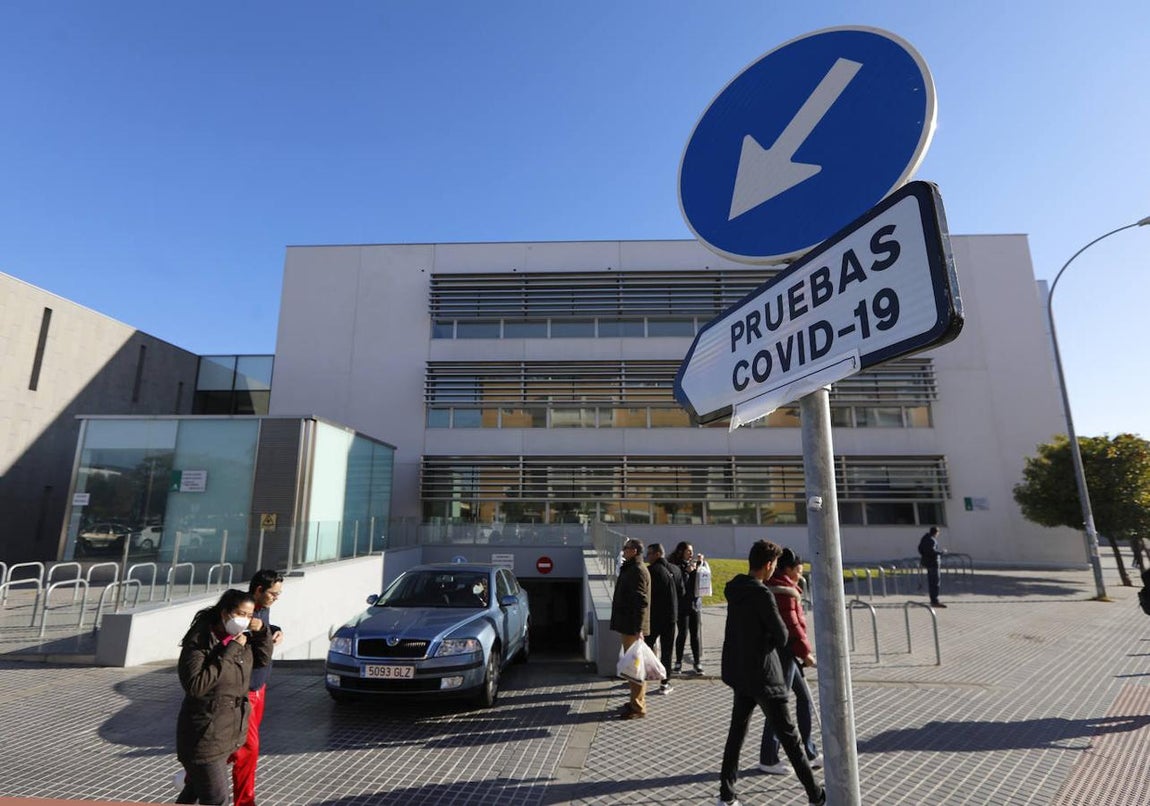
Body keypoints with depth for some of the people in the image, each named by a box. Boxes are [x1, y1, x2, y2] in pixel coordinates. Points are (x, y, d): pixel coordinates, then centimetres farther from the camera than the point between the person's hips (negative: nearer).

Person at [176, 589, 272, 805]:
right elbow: (195, 685, -28)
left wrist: (262, 631, -7)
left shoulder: (240, 637, -1)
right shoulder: (199, 642, -21)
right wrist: (228, 653, -28)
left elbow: (262, 659, 10)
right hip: (205, 736, -7)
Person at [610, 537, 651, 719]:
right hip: (627, 625, 10)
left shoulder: (638, 571, -18)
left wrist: (638, 629, -26)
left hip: (633, 627, -10)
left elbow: (641, 602, -24)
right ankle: (636, 701, 28)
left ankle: (638, 707, 7)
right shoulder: (629, 569, 14)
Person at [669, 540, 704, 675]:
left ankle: (698, 663, 14)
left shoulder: (693, 564, 9)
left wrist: (700, 563, -7)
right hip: (682, 604, -4)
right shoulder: (676, 566, -8)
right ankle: (678, 662, 16)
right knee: (682, 634, 2)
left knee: (696, 634, 6)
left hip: (696, 603, 5)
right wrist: (687, 571, -20)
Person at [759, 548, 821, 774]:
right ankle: (768, 760, 12)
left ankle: (810, 754, 28)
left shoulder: (777, 588, 13)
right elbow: (792, 625, -20)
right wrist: (806, 651, -9)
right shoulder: (784, 592, -19)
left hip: (785, 652, 10)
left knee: (805, 699, 17)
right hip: (784, 652, -10)